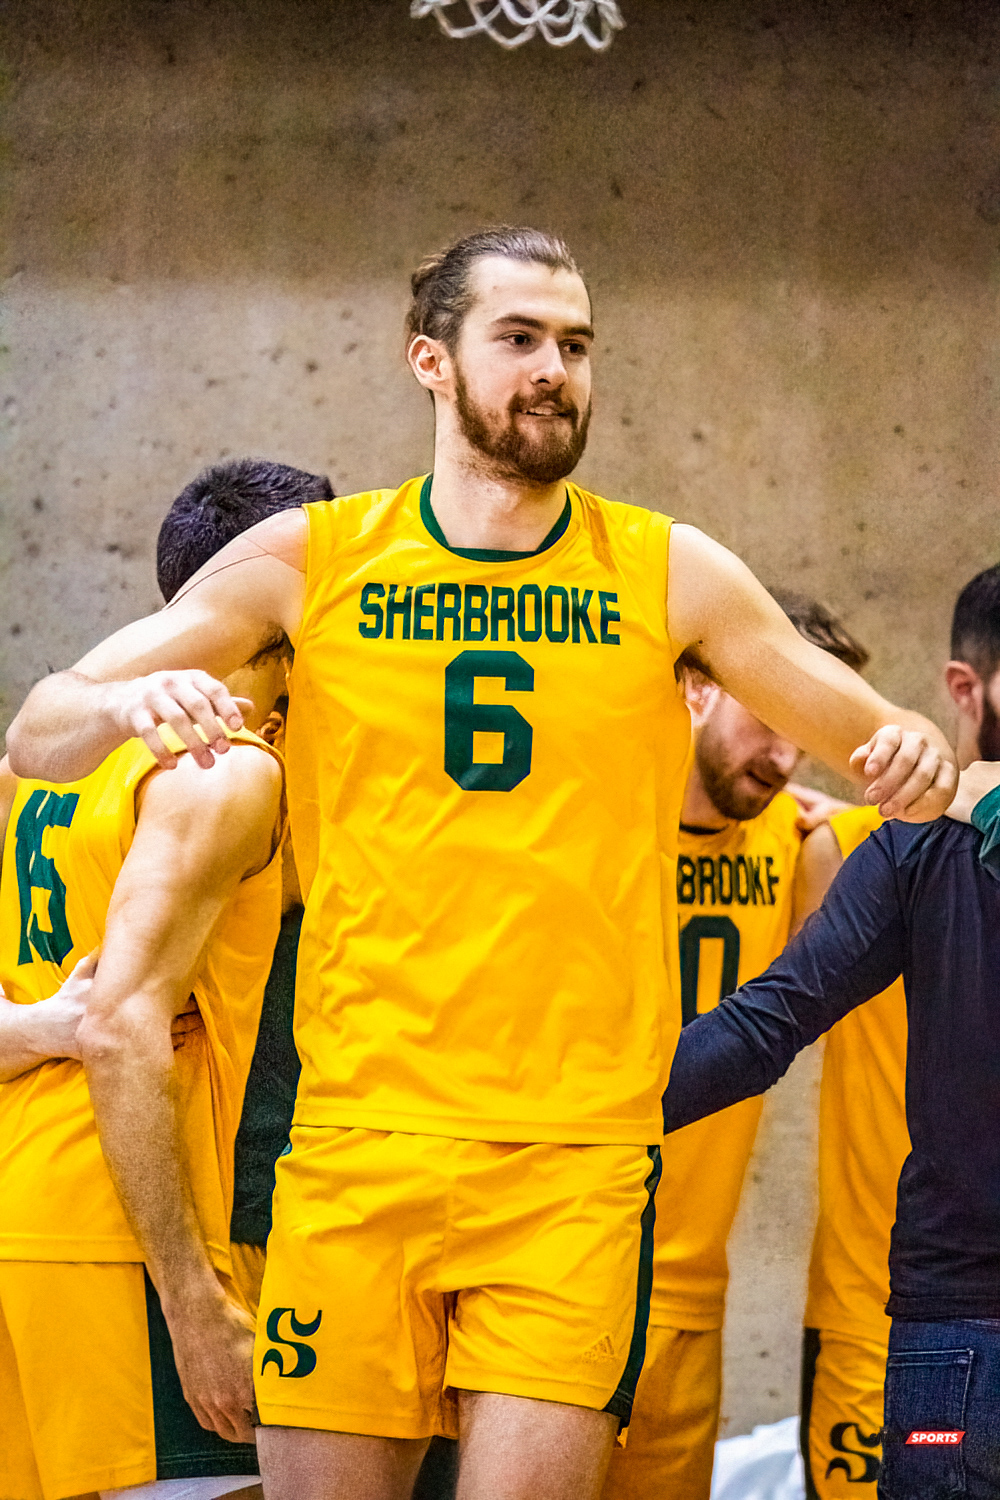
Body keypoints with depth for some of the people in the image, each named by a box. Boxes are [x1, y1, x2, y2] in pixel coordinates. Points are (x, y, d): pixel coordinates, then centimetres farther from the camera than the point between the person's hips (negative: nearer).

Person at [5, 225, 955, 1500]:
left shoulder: (670, 575, 7)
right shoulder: (312, 559, 6)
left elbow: (885, 747, 15)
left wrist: (917, 760, -10)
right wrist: (129, 705, -16)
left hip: (580, 1154, 0)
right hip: (358, 1134, 1)